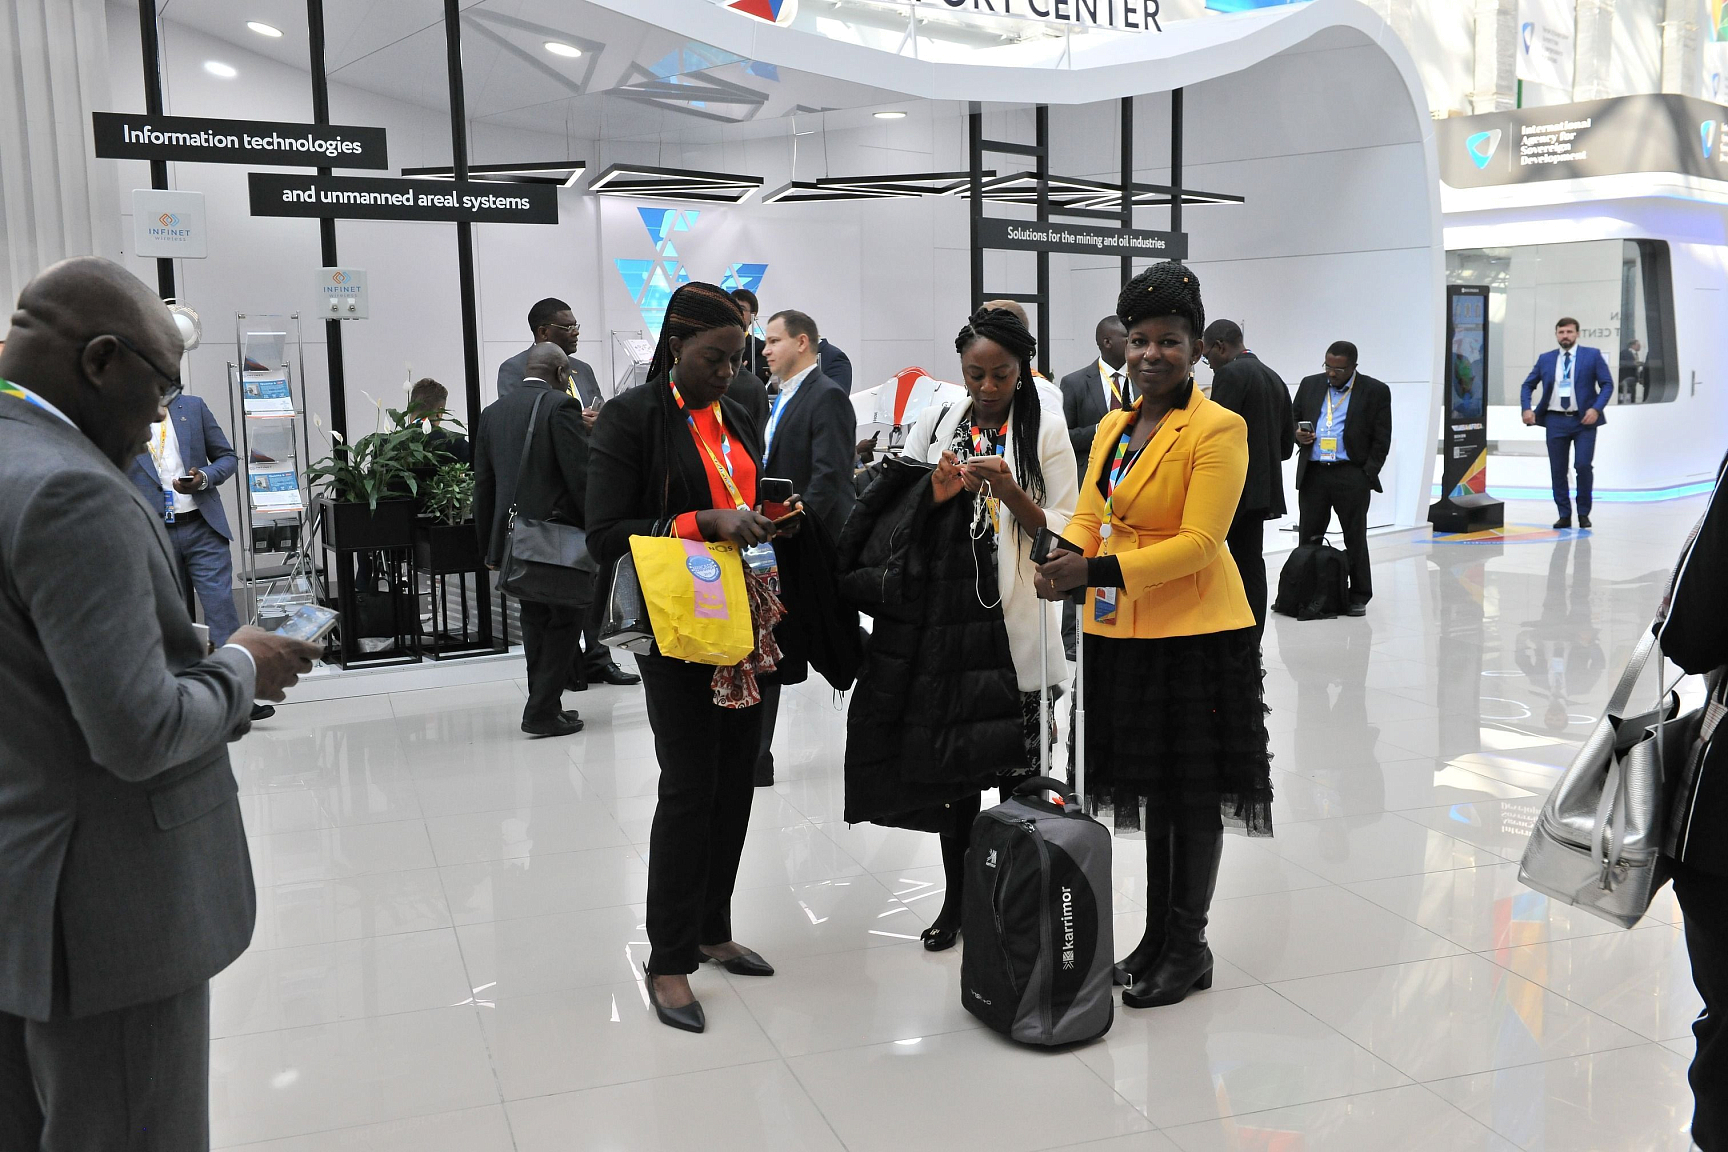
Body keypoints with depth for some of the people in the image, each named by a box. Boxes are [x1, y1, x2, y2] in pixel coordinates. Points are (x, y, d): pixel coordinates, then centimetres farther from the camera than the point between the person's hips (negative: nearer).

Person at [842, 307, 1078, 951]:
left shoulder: (1046, 432, 1)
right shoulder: (934, 426, 9)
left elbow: (1063, 535, -3)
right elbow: (894, 521, 13)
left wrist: (1010, 492, -18)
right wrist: (934, 494, -8)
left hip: (1013, 621, -3)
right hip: (939, 617, 3)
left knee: (1018, 766, -2)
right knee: (948, 760, 7)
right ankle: (957, 898, 21)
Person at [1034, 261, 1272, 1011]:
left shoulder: (1219, 429, -12)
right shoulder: (1112, 427, 12)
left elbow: (1198, 542, -18)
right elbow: (1089, 516, 9)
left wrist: (1099, 571, -24)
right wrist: (1063, 567, -13)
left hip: (1195, 633, -7)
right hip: (1123, 634, 7)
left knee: (1192, 793, 4)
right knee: (1151, 790, 16)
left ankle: (1188, 948, 18)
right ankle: (1157, 937, 29)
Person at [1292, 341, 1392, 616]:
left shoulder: (1375, 391, 0)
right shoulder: (1310, 385, 11)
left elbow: (1381, 439, 0)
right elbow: (1292, 419, 19)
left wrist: (1367, 474, -7)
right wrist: (1298, 434, -3)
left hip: (1351, 475, -3)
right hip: (1312, 473, 3)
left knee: (1355, 539, 4)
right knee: (1308, 537, 5)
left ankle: (1359, 597, 12)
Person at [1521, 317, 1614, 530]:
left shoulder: (1592, 355, 3)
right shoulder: (1545, 359, 10)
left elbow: (1607, 384, 0)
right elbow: (1528, 385, 15)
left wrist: (1596, 409, -13)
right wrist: (1527, 409, -1)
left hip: (1584, 419, -3)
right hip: (1555, 421, 3)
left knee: (1583, 466, -10)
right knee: (1558, 470, 3)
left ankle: (1584, 514, 5)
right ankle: (1564, 515, 13)